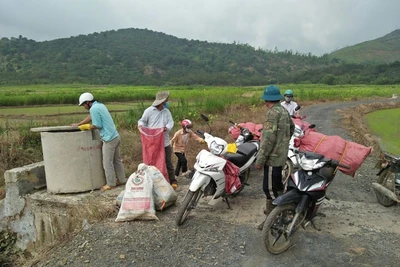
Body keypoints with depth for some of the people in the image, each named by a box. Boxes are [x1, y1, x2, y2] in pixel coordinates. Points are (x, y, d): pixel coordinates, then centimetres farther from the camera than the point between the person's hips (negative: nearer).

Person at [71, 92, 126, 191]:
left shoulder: (94, 108, -14)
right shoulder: (100, 105, 14)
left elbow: (97, 125, -14)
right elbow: (91, 117, 25)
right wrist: (78, 124, 30)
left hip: (109, 139, -9)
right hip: (116, 136, 9)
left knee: (107, 163, 3)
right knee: (117, 160, 18)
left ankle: (111, 184, 14)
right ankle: (121, 179, 27)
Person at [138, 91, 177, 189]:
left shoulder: (167, 111, 8)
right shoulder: (149, 110, -4)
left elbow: (171, 122, -2)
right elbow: (142, 121, 2)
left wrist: (167, 127, -24)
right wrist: (141, 125, -21)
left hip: (165, 142, 3)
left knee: (168, 162, 8)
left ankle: (173, 181, 16)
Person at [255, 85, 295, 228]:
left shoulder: (273, 113, -19)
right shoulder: (284, 111, 8)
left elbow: (268, 139, -24)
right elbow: (292, 127, 24)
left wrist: (260, 159, -20)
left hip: (273, 156, -10)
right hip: (281, 154, 10)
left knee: (270, 188, -2)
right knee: (276, 185, 22)